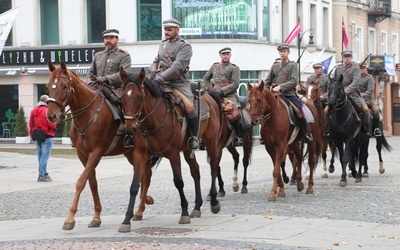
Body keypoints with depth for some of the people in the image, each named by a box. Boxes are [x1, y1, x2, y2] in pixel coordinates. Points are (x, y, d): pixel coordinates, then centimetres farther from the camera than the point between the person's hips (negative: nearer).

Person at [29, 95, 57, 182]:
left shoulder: (33, 111, 9)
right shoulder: (47, 111, -14)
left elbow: (31, 125, 12)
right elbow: (52, 125, -18)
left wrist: (32, 135, 19)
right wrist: (55, 124, 4)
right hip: (47, 136, -7)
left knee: (40, 157, 13)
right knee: (44, 156, -5)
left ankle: (45, 173, 20)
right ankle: (42, 175, -6)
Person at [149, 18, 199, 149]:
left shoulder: (184, 46, -4)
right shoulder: (162, 45, 18)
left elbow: (178, 66, -17)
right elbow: (156, 62, 20)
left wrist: (162, 77, -28)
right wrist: (153, 72, -4)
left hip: (178, 83, -6)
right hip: (161, 82, 6)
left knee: (190, 106, -24)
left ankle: (194, 137, -7)